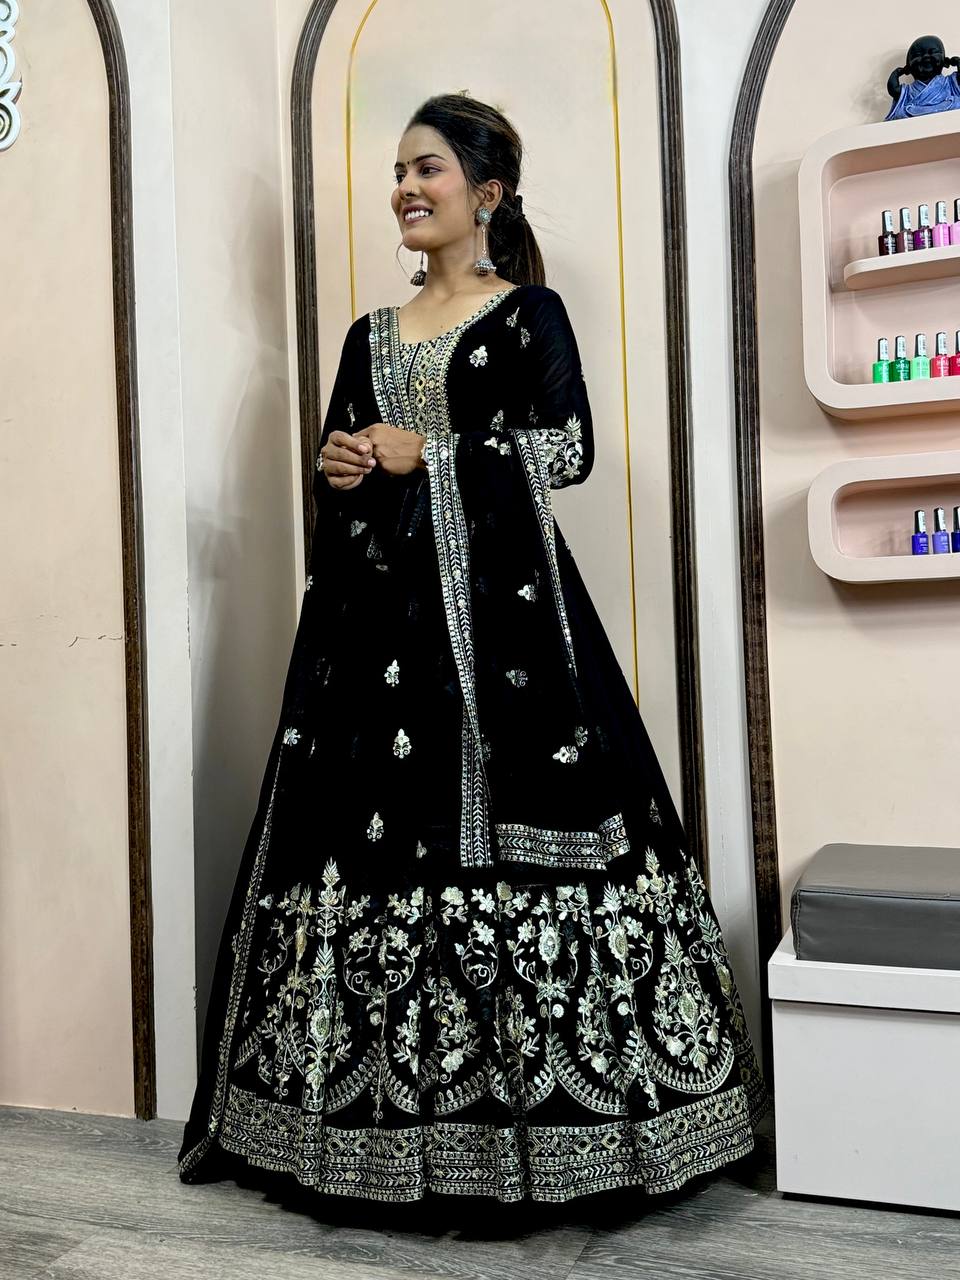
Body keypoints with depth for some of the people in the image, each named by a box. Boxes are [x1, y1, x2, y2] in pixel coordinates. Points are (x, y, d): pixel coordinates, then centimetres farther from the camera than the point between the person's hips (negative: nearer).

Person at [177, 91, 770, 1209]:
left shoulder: (529, 312, 5)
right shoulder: (370, 336, 20)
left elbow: (570, 448, -7)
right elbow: (335, 469, 22)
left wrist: (427, 454, -9)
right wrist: (336, 469, -1)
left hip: (495, 596, -5)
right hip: (381, 602, 5)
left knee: (502, 815, -9)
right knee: (376, 820, 2)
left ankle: (528, 1098, 4)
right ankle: (401, 1108, 13)